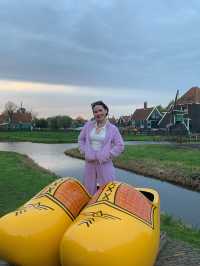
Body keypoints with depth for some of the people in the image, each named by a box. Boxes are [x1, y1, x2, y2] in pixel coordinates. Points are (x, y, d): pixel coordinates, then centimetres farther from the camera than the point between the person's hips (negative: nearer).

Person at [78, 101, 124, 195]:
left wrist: (108, 155, -9)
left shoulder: (112, 128, -4)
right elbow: (81, 139, 15)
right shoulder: (88, 125, 4)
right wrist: (84, 152, 4)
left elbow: (120, 146, -3)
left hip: (105, 163, -3)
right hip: (89, 162, 3)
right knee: (89, 188, 13)